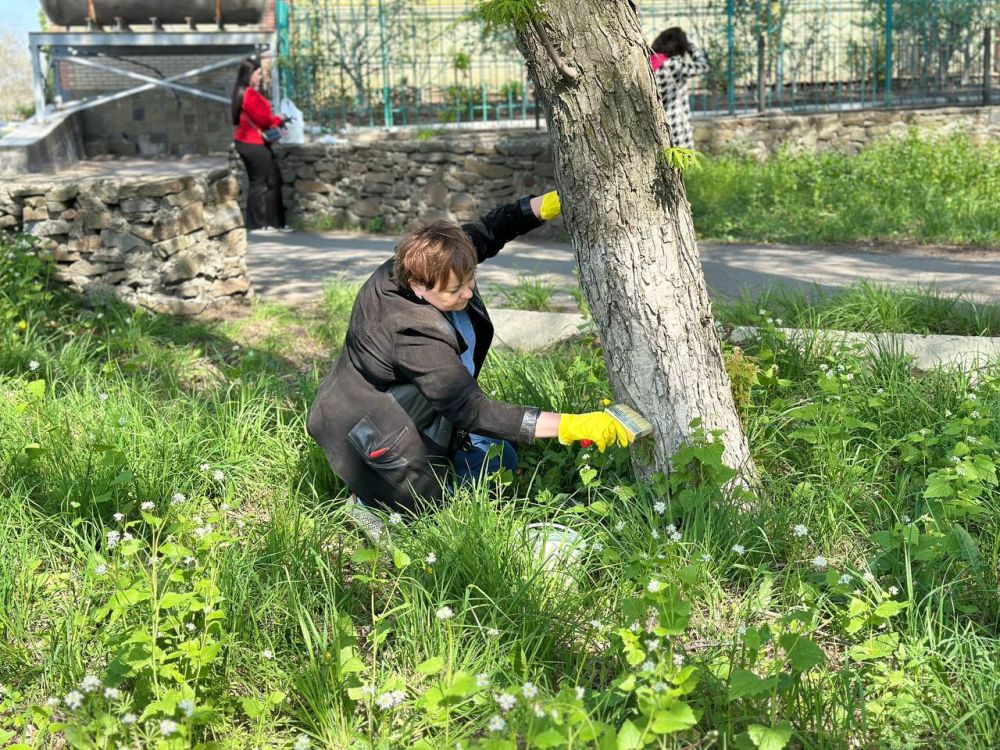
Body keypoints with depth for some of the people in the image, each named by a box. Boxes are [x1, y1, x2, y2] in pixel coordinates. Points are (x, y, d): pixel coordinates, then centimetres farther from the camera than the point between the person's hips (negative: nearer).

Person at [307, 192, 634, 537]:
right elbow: (474, 411, -38)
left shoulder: (414, 266, -16)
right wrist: (572, 426, -42)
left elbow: (487, 231, -2)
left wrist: (547, 204, -20)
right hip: (364, 440, -8)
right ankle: (376, 503, -6)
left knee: (500, 461, 10)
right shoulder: (415, 336, -38)